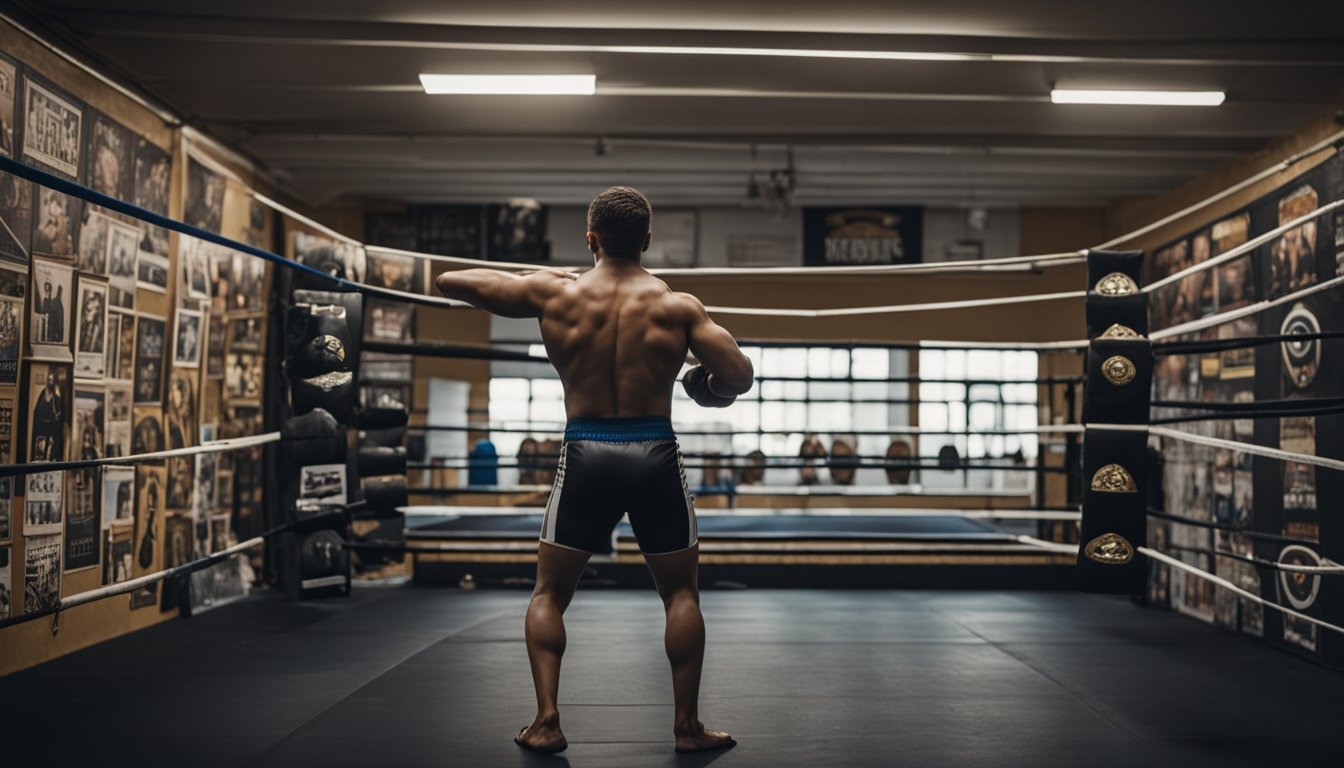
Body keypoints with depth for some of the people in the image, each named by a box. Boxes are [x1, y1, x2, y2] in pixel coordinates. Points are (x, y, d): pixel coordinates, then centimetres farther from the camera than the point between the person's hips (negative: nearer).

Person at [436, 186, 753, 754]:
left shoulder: (552, 293, 0)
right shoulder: (677, 306, -2)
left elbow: (448, 281, 7)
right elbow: (740, 376, -7)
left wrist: (531, 280, 19)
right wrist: (712, 386, 16)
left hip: (585, 456, 0)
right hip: (655, 455, 0)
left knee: (549, 594, 17)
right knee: (681, 594, 17)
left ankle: (546, 721, 10)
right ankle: (687, 725, 17)